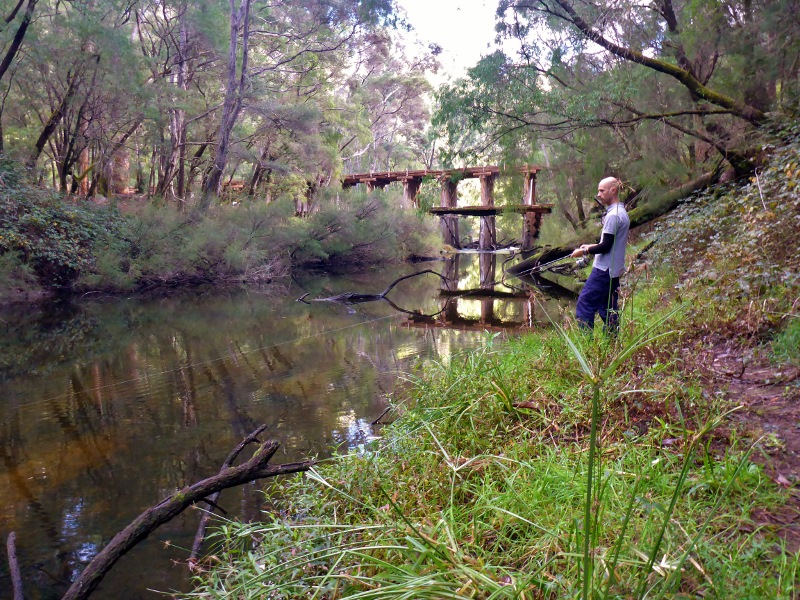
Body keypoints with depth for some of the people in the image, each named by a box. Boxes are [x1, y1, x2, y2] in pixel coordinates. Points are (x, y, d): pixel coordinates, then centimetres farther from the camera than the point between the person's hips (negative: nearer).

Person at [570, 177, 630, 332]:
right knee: (609, 309, 13)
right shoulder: (622, 213, 14)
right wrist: (592, 247, 14)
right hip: (614, 270, 10)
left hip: (604, 270, -10)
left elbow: (606, 246, -19)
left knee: (584, 304, -7)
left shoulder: (613, 215, -17)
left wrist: (585, 251, -8)